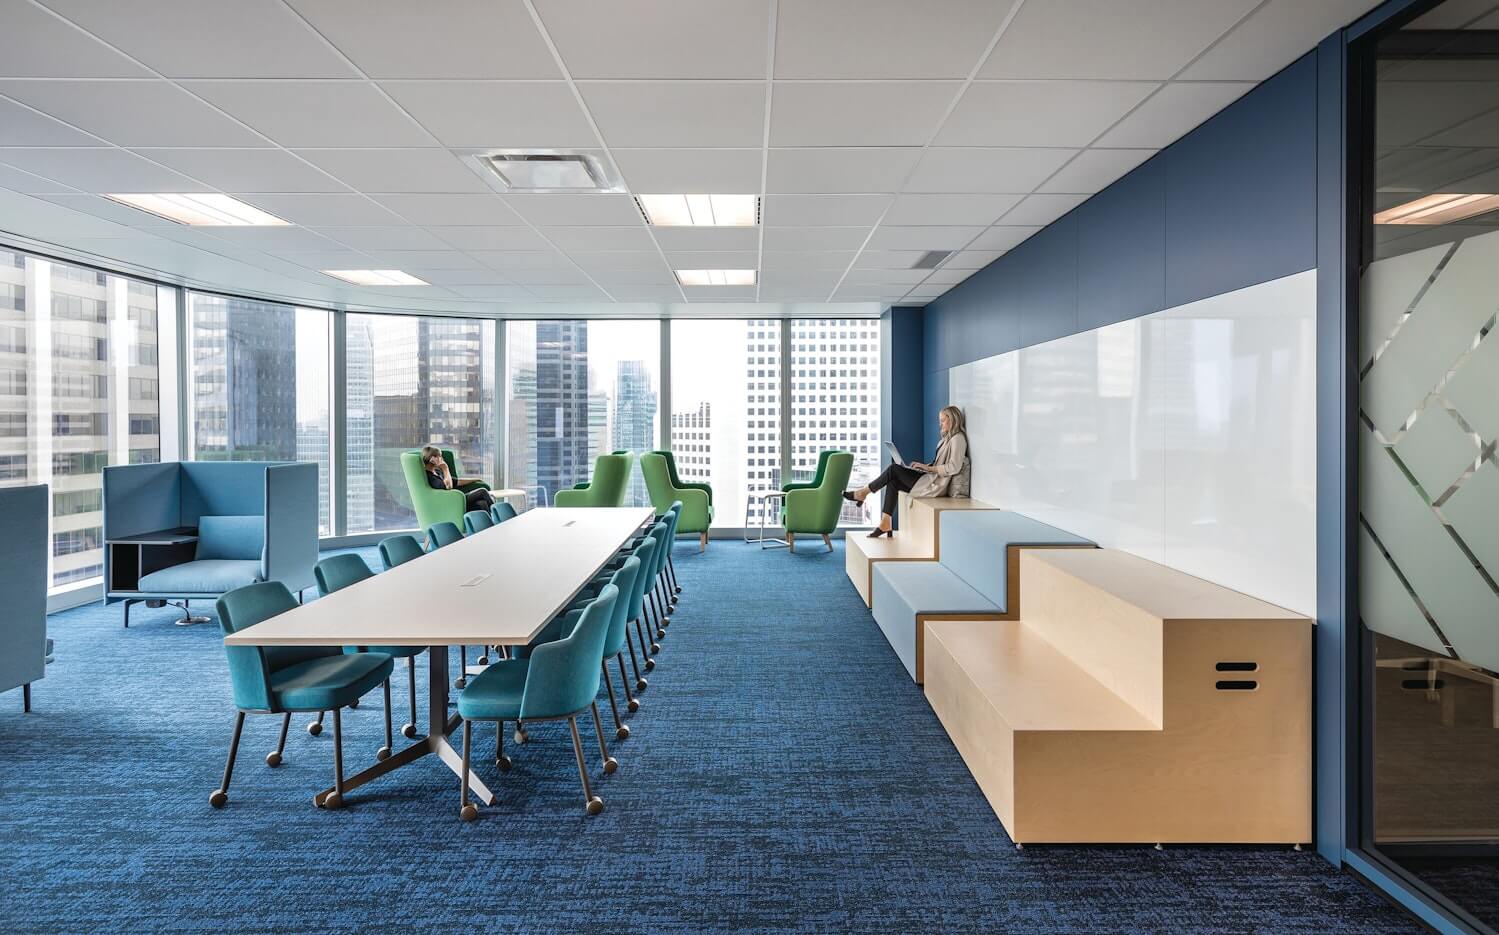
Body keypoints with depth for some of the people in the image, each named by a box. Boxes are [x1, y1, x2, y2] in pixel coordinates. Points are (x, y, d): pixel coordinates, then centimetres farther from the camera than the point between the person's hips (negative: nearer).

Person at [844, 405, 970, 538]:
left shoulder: (958, 438, -11)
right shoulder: (948, 438, 19)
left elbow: (954, 467, -21)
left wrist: (927, 467, -16)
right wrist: (923, 466, 5)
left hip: (937, 484, -10)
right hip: (932, 479, 10)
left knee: (894, 469, -12)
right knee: (893, 481, -3)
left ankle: (862, 493, 3)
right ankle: (885, 524, -8)